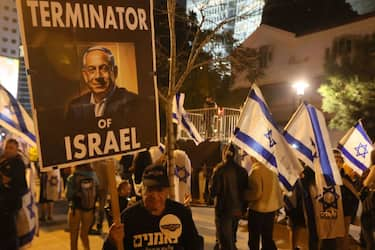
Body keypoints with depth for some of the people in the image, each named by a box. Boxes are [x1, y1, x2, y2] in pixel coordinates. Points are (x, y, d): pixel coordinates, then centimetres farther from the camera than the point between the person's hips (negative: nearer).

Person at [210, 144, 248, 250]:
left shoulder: (220, 169, -16)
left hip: (223, 210, -5)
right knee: (231, 238, 25)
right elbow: (245, 191, 3)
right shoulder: (242, 170, -2)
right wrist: (243, 209, 13)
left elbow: (213, 191, -18)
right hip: (237, 210, 6)